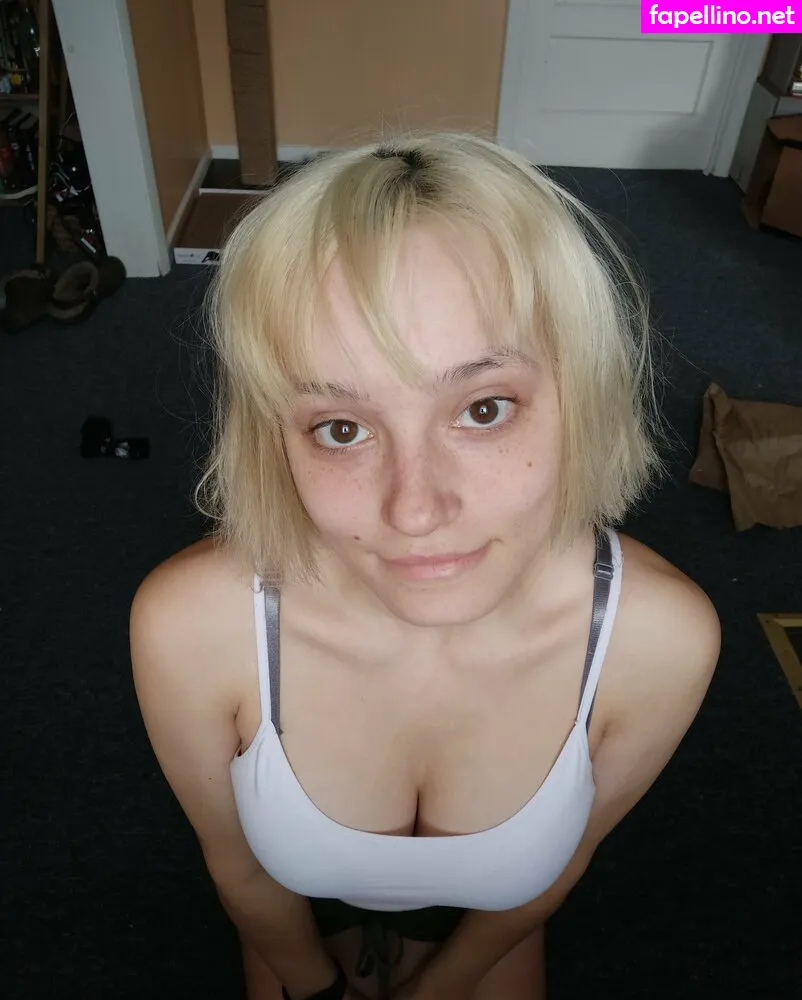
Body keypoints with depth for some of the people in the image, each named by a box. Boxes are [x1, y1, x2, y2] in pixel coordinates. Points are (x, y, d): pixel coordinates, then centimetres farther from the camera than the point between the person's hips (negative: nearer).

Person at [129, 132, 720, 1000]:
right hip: (300, 905, 0)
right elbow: (236, 860, -16)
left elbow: (568, 849, -13)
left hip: (487, 914, 1)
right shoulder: (188, 624, -38)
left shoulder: (662, 637, -35)